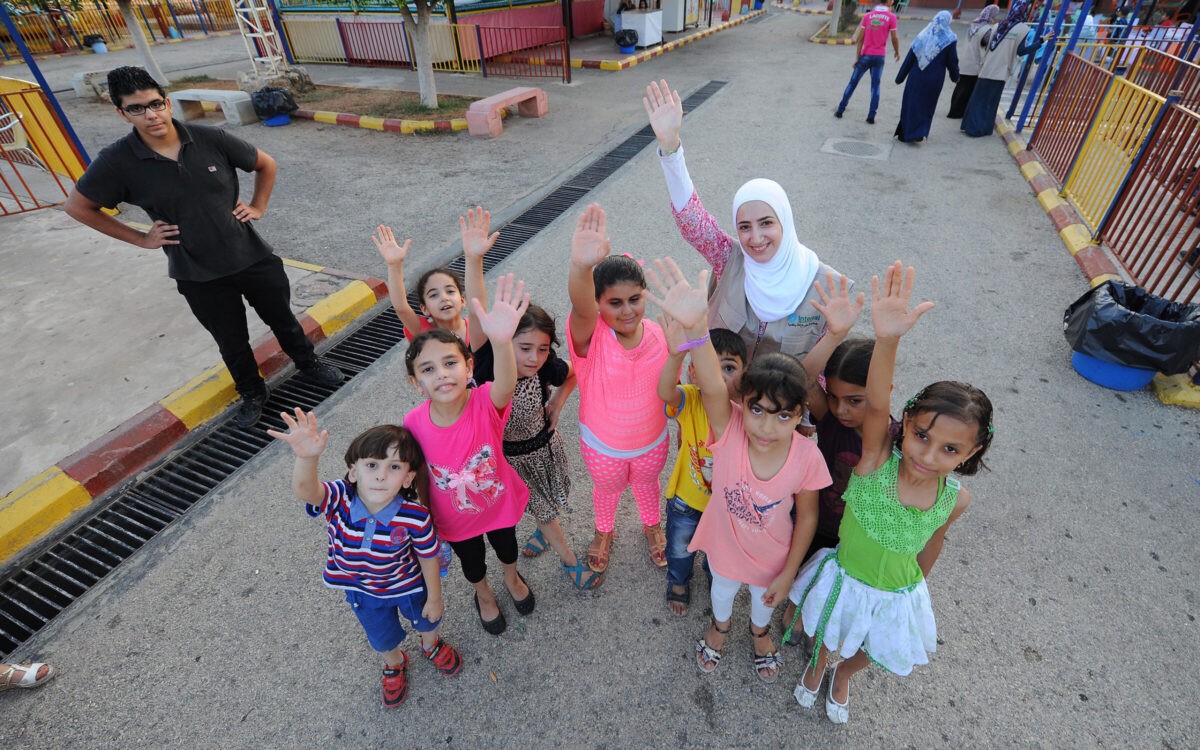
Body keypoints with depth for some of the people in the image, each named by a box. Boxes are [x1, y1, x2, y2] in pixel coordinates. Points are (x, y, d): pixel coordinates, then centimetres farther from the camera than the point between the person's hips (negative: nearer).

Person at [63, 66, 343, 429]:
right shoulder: (118, 162, -10)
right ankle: (252, 393, 38)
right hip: (199, 275, 0)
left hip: (252, 256, 1)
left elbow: (266, 165, 6)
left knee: (282, 317, 17)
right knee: (232, 342, 14)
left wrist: (257, 207, 1)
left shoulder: (210, 139, -9)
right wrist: (141, 238, -1)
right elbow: (77, 206, 3)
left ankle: (308, 362, 44)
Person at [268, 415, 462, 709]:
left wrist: (434, 598, -5)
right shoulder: (339, 499, -35)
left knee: (425, 620, 29)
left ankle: (432, 645, 67)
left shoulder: (415, 516, -37)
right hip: (362, 591, 2)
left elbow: (428, 557, -20)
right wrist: (307, 458, -79)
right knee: (382, 638, 28)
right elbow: (305, 491, -57)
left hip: (408, 584, -1)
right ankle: (395, 664, 65)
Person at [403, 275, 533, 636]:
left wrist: (501, 342, -81)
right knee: (472, 562, 30)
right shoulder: (414, 423, -28)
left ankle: (513, 578, 66)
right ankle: (484, 596, 64)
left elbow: (505, 386, -61)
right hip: (454, 518, 1)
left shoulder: (486, 403, -35)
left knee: (506, 546, 31)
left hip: (500, 502, -1)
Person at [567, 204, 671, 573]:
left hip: (651, 441, 2)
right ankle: (604, 532, 61)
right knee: (607, 490, 28)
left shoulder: (659, 334, -19)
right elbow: (580, 308, -57)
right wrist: (581, 266, -74)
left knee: (646, 485, 31)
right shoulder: (590, 335, -30)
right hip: (602, 445, -2)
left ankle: (652, 526, 64)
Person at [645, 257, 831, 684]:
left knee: (764, 596, 33)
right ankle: (720, 626, 67)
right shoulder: (728, 430, -36)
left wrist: (788, 574, -7)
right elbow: (712, 387, -58)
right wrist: (694, 328, -77)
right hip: (724, 542, 0)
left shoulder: (807, 457, -32)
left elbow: (808, 516, -15)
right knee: (723, 588, 32)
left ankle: (760, 632, 69)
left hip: (773, 554, 1)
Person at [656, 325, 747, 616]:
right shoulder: (691, 401, -30)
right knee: (680, 547, 27)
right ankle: (679, 581, 62)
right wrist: (676, 354, -71)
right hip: (687, 497, -1)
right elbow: (665, 392, -54)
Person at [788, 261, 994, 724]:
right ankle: (817, 665, 63)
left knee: (865, 652, 30)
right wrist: (886, 339, -70)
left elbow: (931, 544, -1)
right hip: (843, 580, -2)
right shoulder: (876, 459, -33)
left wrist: (916, 586, 15)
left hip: (897, 596, 3)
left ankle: (841, 678, 65)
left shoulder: (956, 499, -22)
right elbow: (876, 406, -53)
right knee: (824, 638, 27)